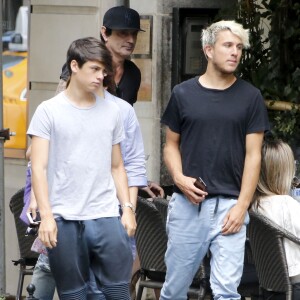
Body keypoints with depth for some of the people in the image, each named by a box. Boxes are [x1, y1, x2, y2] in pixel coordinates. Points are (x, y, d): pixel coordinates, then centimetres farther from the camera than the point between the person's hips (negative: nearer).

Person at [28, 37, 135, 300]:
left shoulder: (112, 111, 12)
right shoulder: (49, 111, 1)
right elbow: (39, 168, -3)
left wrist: (127, 208, 7)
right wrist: (46, 215, -13)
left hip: (106, 218, 3)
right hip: (63, 219, -2)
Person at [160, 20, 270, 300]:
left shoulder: (250, 97, 3)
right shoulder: (183, 94, 6)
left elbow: (253, 155, 2)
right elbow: (171, 145, 13)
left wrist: (242, 205, -7)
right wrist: (179, 178, -7)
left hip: (229, 205, -1)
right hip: (187, 203, 1)